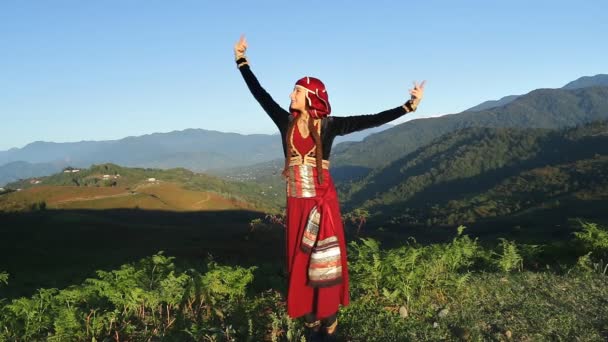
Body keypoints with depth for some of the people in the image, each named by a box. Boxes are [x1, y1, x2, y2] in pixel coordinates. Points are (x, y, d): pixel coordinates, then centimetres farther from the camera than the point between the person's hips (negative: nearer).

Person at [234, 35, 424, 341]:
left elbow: (371, 120, -8)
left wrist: (408, 106, -13)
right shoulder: (286, 122, 2)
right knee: (299, 262, 6)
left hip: (322, 201, -3)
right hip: (296, 203, 3)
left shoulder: (329, 125, -6)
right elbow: (259, 93, 8)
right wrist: (242, 60, 10)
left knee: (324, 262, -1)